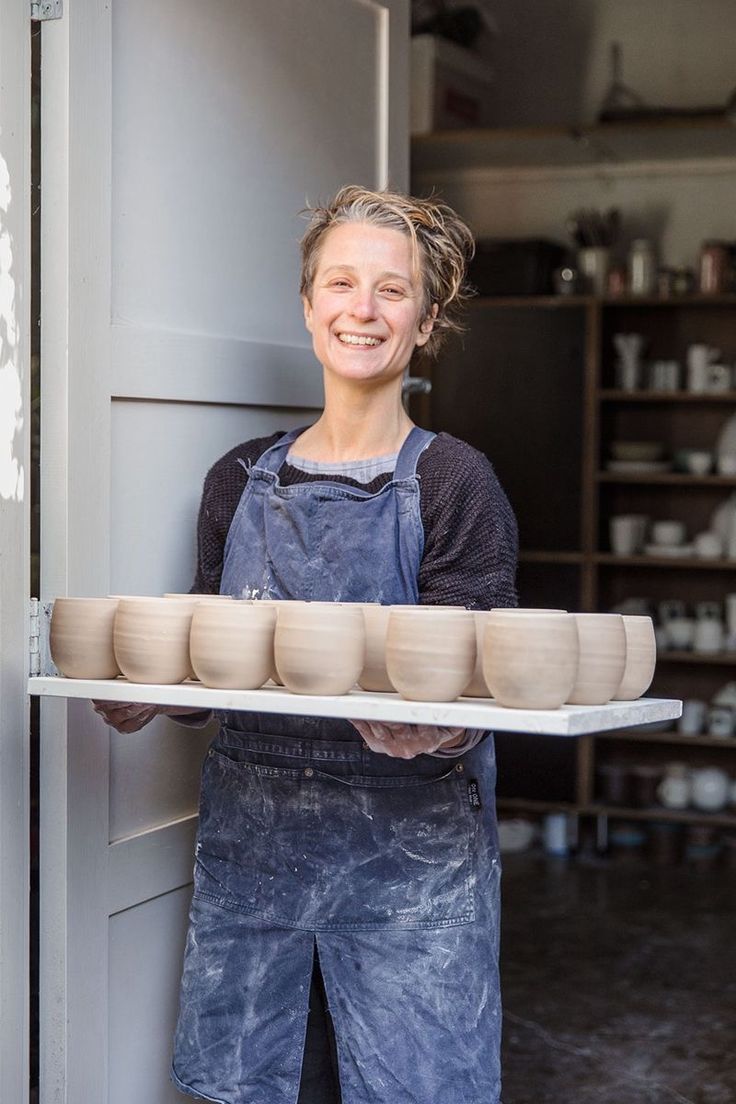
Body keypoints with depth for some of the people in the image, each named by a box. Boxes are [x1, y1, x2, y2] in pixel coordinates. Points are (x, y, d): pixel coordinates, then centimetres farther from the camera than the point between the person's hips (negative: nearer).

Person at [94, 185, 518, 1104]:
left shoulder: (452, 483, -3)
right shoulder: (240, 482, 9)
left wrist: (435, 731, -29)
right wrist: (148, 697, -7)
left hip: (406, 851, -3)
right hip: (249, 844, 4)